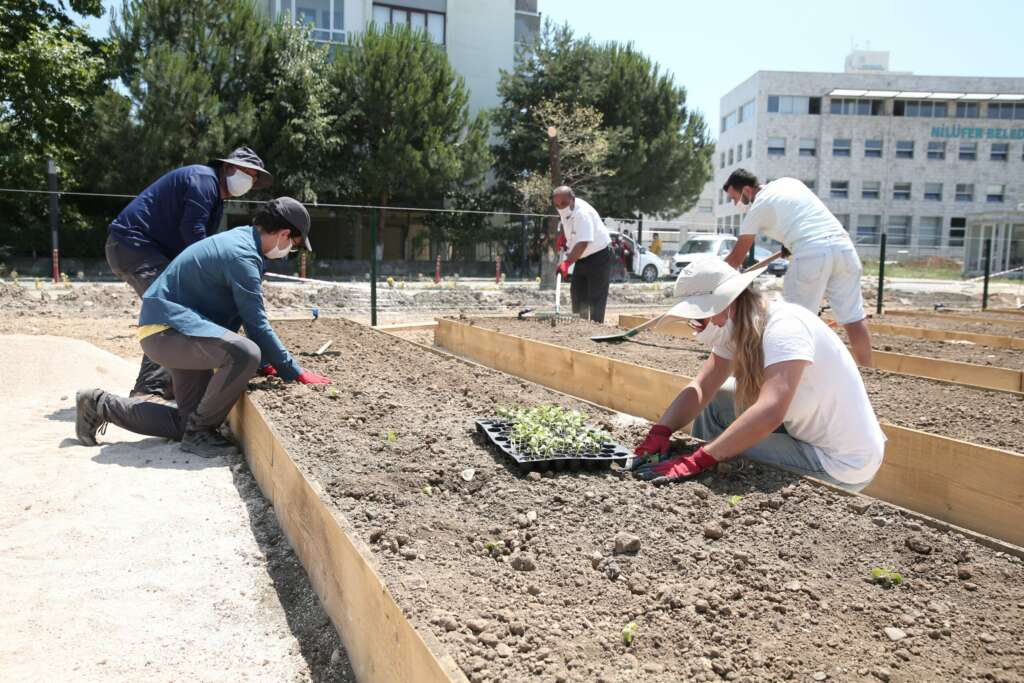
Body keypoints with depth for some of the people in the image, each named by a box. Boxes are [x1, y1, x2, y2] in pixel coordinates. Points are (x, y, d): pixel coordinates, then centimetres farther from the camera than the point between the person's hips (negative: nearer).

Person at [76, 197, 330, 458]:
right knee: (245, 354, -34)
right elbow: (256, 325, -21)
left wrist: (267, 362, 14)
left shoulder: (240, 239, 11)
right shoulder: (242, 255, -21)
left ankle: (101, 406, 21)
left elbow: (244, 316, 16)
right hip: (167, 330, -11)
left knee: (188, 423, 11)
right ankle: (199, 431, -14)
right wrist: (295, 373, -14)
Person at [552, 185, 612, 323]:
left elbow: (583, 243, -43)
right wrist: (562, 234, 8)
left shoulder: (583, 213, -31)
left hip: (599, 255, -9)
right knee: (577, 293, 13)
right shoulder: (566, 209, -4)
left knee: (596, 296, -10)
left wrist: (567, 262, -52)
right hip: (582, 257, 9)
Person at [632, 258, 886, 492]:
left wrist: (697, 461, -42)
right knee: (714, 400, 5)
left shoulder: (785, 326, -29)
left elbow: (769, 413, -42)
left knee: (730, 452, -17)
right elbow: (701, 388, -4)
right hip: (803, 431, 8)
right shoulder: (736, 328, -3)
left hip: (842, 463, -8)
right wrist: (660, 432, -21)